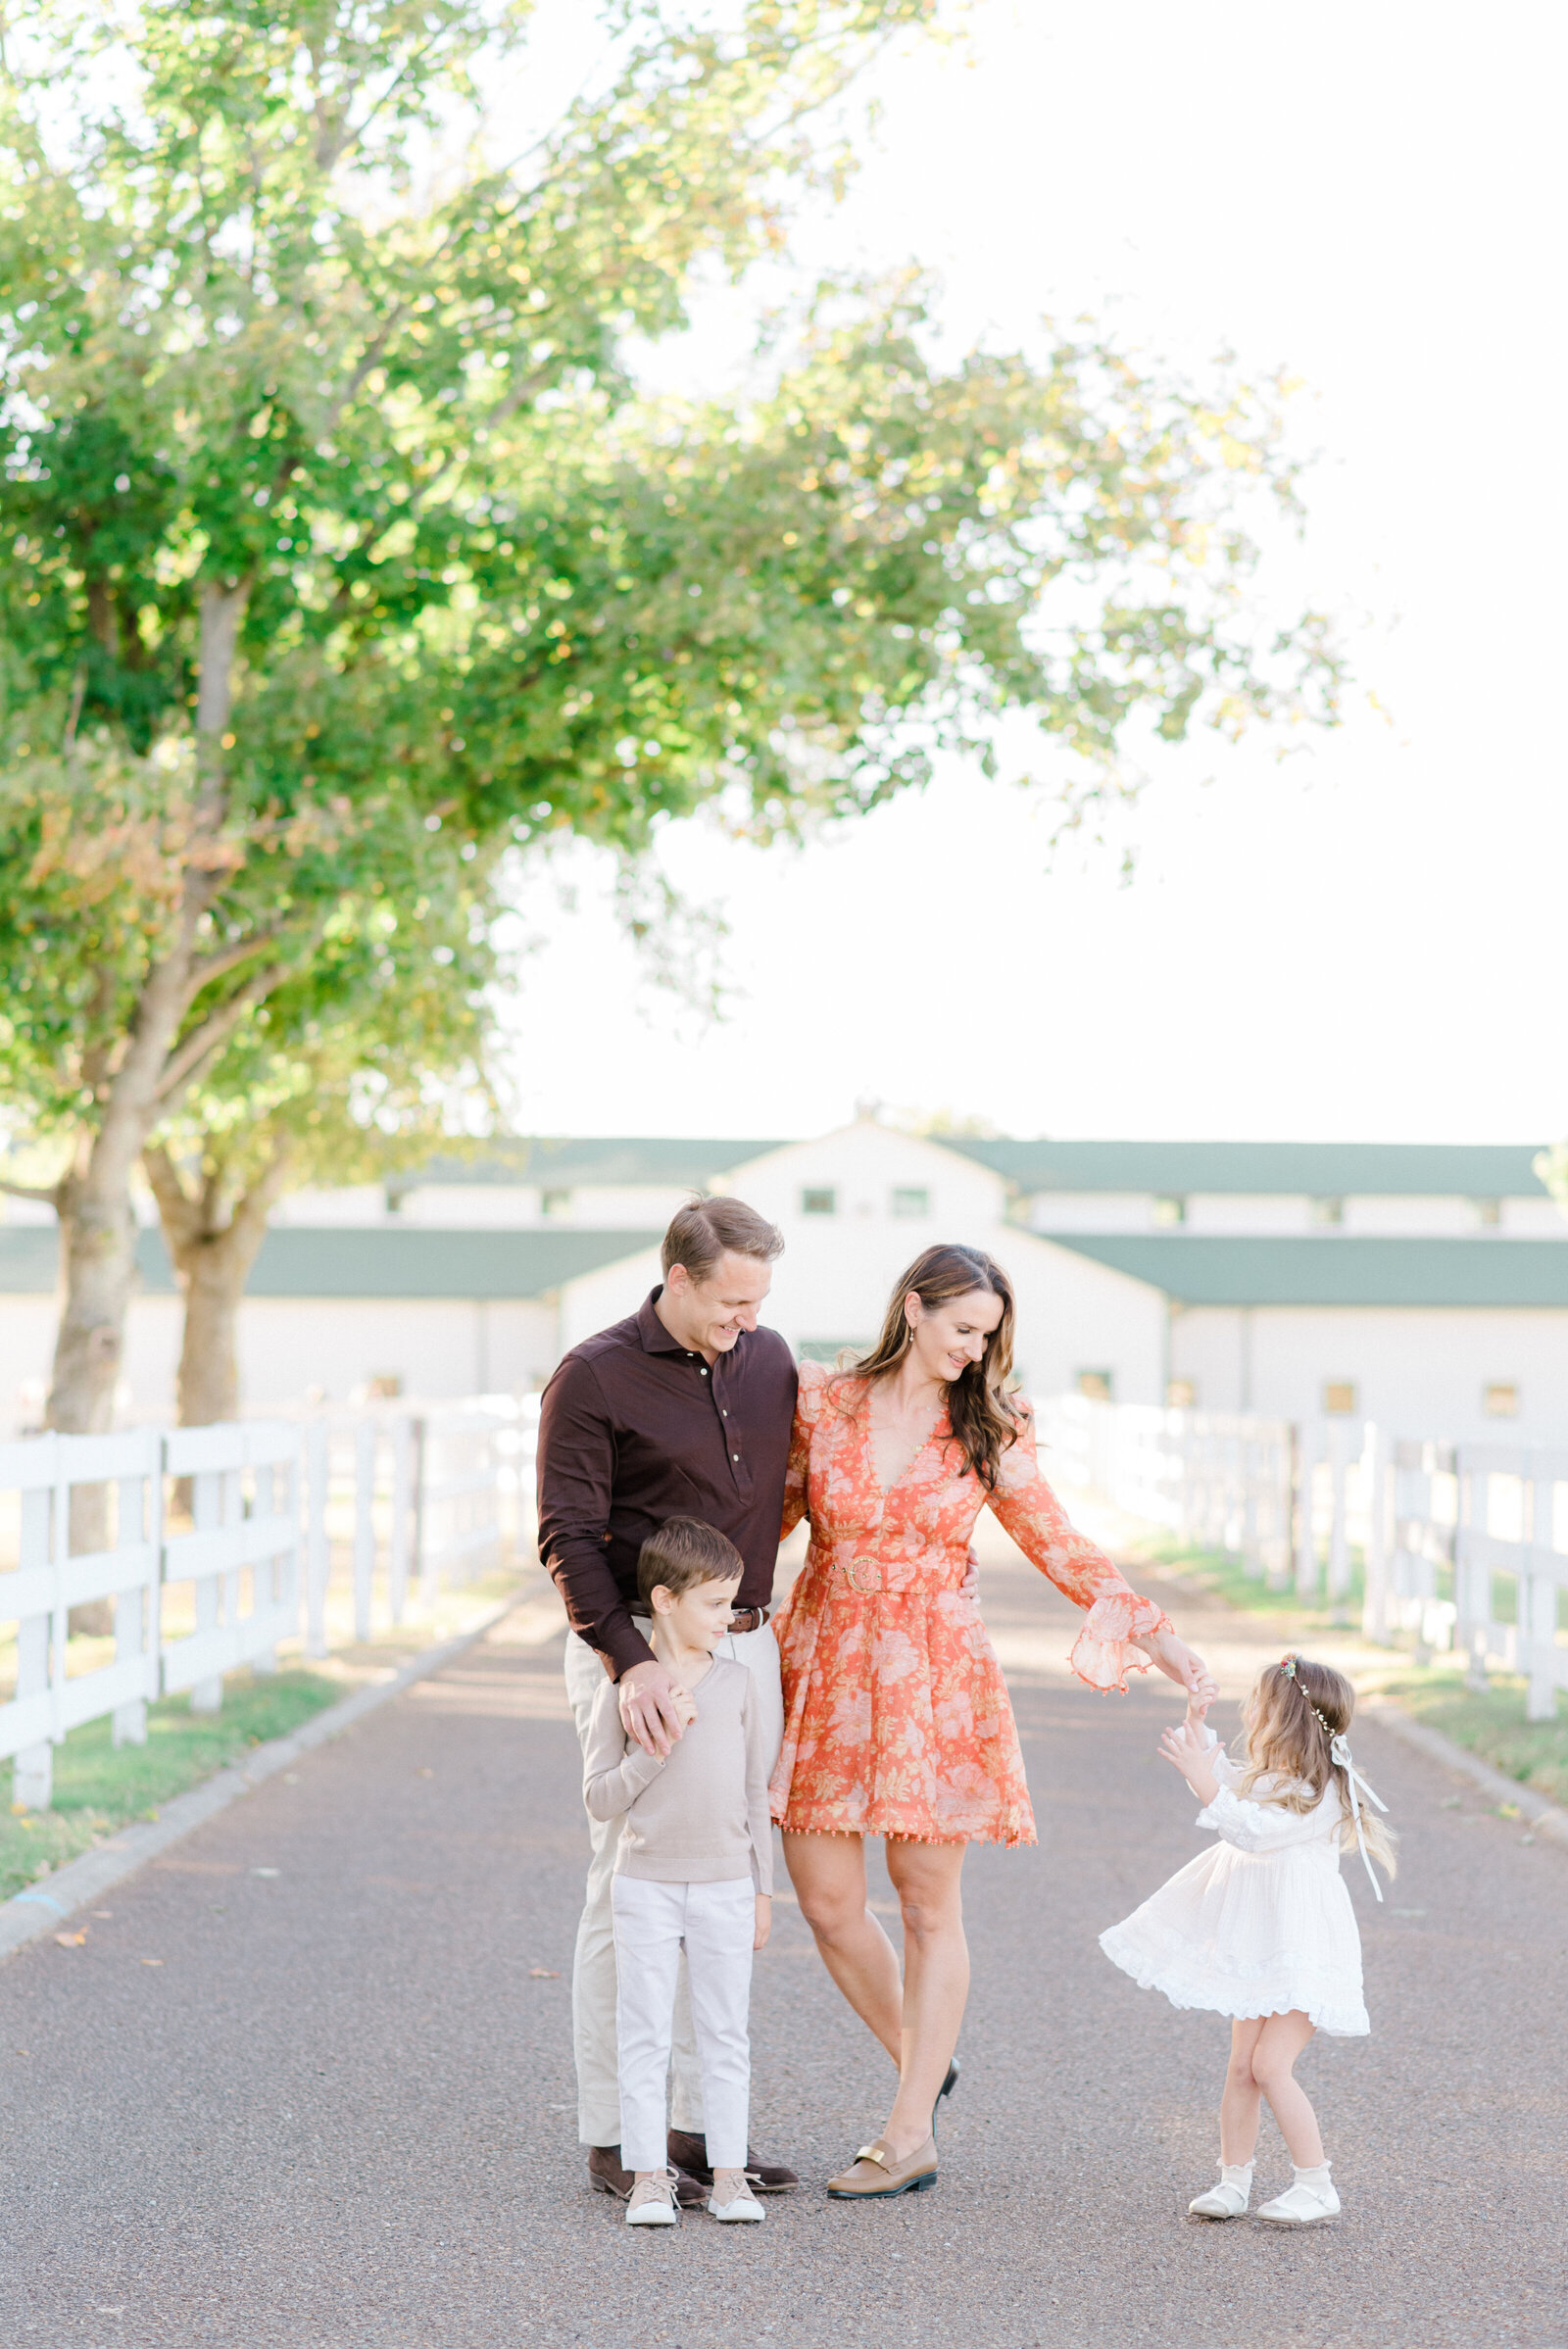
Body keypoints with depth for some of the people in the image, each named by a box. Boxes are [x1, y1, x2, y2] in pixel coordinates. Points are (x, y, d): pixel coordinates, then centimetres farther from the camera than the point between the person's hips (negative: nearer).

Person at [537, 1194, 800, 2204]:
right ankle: (612, 2140, 4)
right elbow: (569, 1538, -15)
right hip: (635, 1652, -6)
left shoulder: (769, 1360, 8)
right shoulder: (595, 1377, -9)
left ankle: (702, 2123, 18)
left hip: (746, 1647, 6)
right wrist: (632, 1662, -24)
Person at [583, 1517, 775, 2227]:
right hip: (647, 1884, -2)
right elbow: (600, 1798, -7)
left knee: (725, 2034, 6)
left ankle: (729, 2174, 12)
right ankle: (649, 2176, 7)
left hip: (725, 1885, 2)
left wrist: (761, 1890, 8)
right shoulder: (624, 1688, -6)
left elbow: (755, 1795, 8)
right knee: (644, 2035, 2)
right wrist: (657, 1746, -19)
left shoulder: (738, 1684, 3)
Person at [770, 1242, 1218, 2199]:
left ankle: (912, 2133, 7)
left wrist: (1160, 1635, 2)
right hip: (827, 1668, 1)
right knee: (828, 1903, 0)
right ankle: (921, 2063, 24)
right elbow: (773, 1515, 10)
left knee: (929, 1903, 0)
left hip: (935, 1678, -1)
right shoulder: (820, 1402, 1)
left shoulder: (989, 1428, 3)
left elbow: (1059, 1545, 9)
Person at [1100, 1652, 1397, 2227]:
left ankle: (1317, 2185, -7)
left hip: (1302, 1953, -9)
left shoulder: (1316, 1793, -18)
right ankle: (1233, 2180, 11)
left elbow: (1250, 1829, -29)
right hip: (1258, 1952, 9)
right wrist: (1196, 1723, 15)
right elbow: (1222, 1777, 27)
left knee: (1270, 2064, -14)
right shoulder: (1267, 1779, 12)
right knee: (1242, 2066, 6)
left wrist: (1203, 1779, -32)